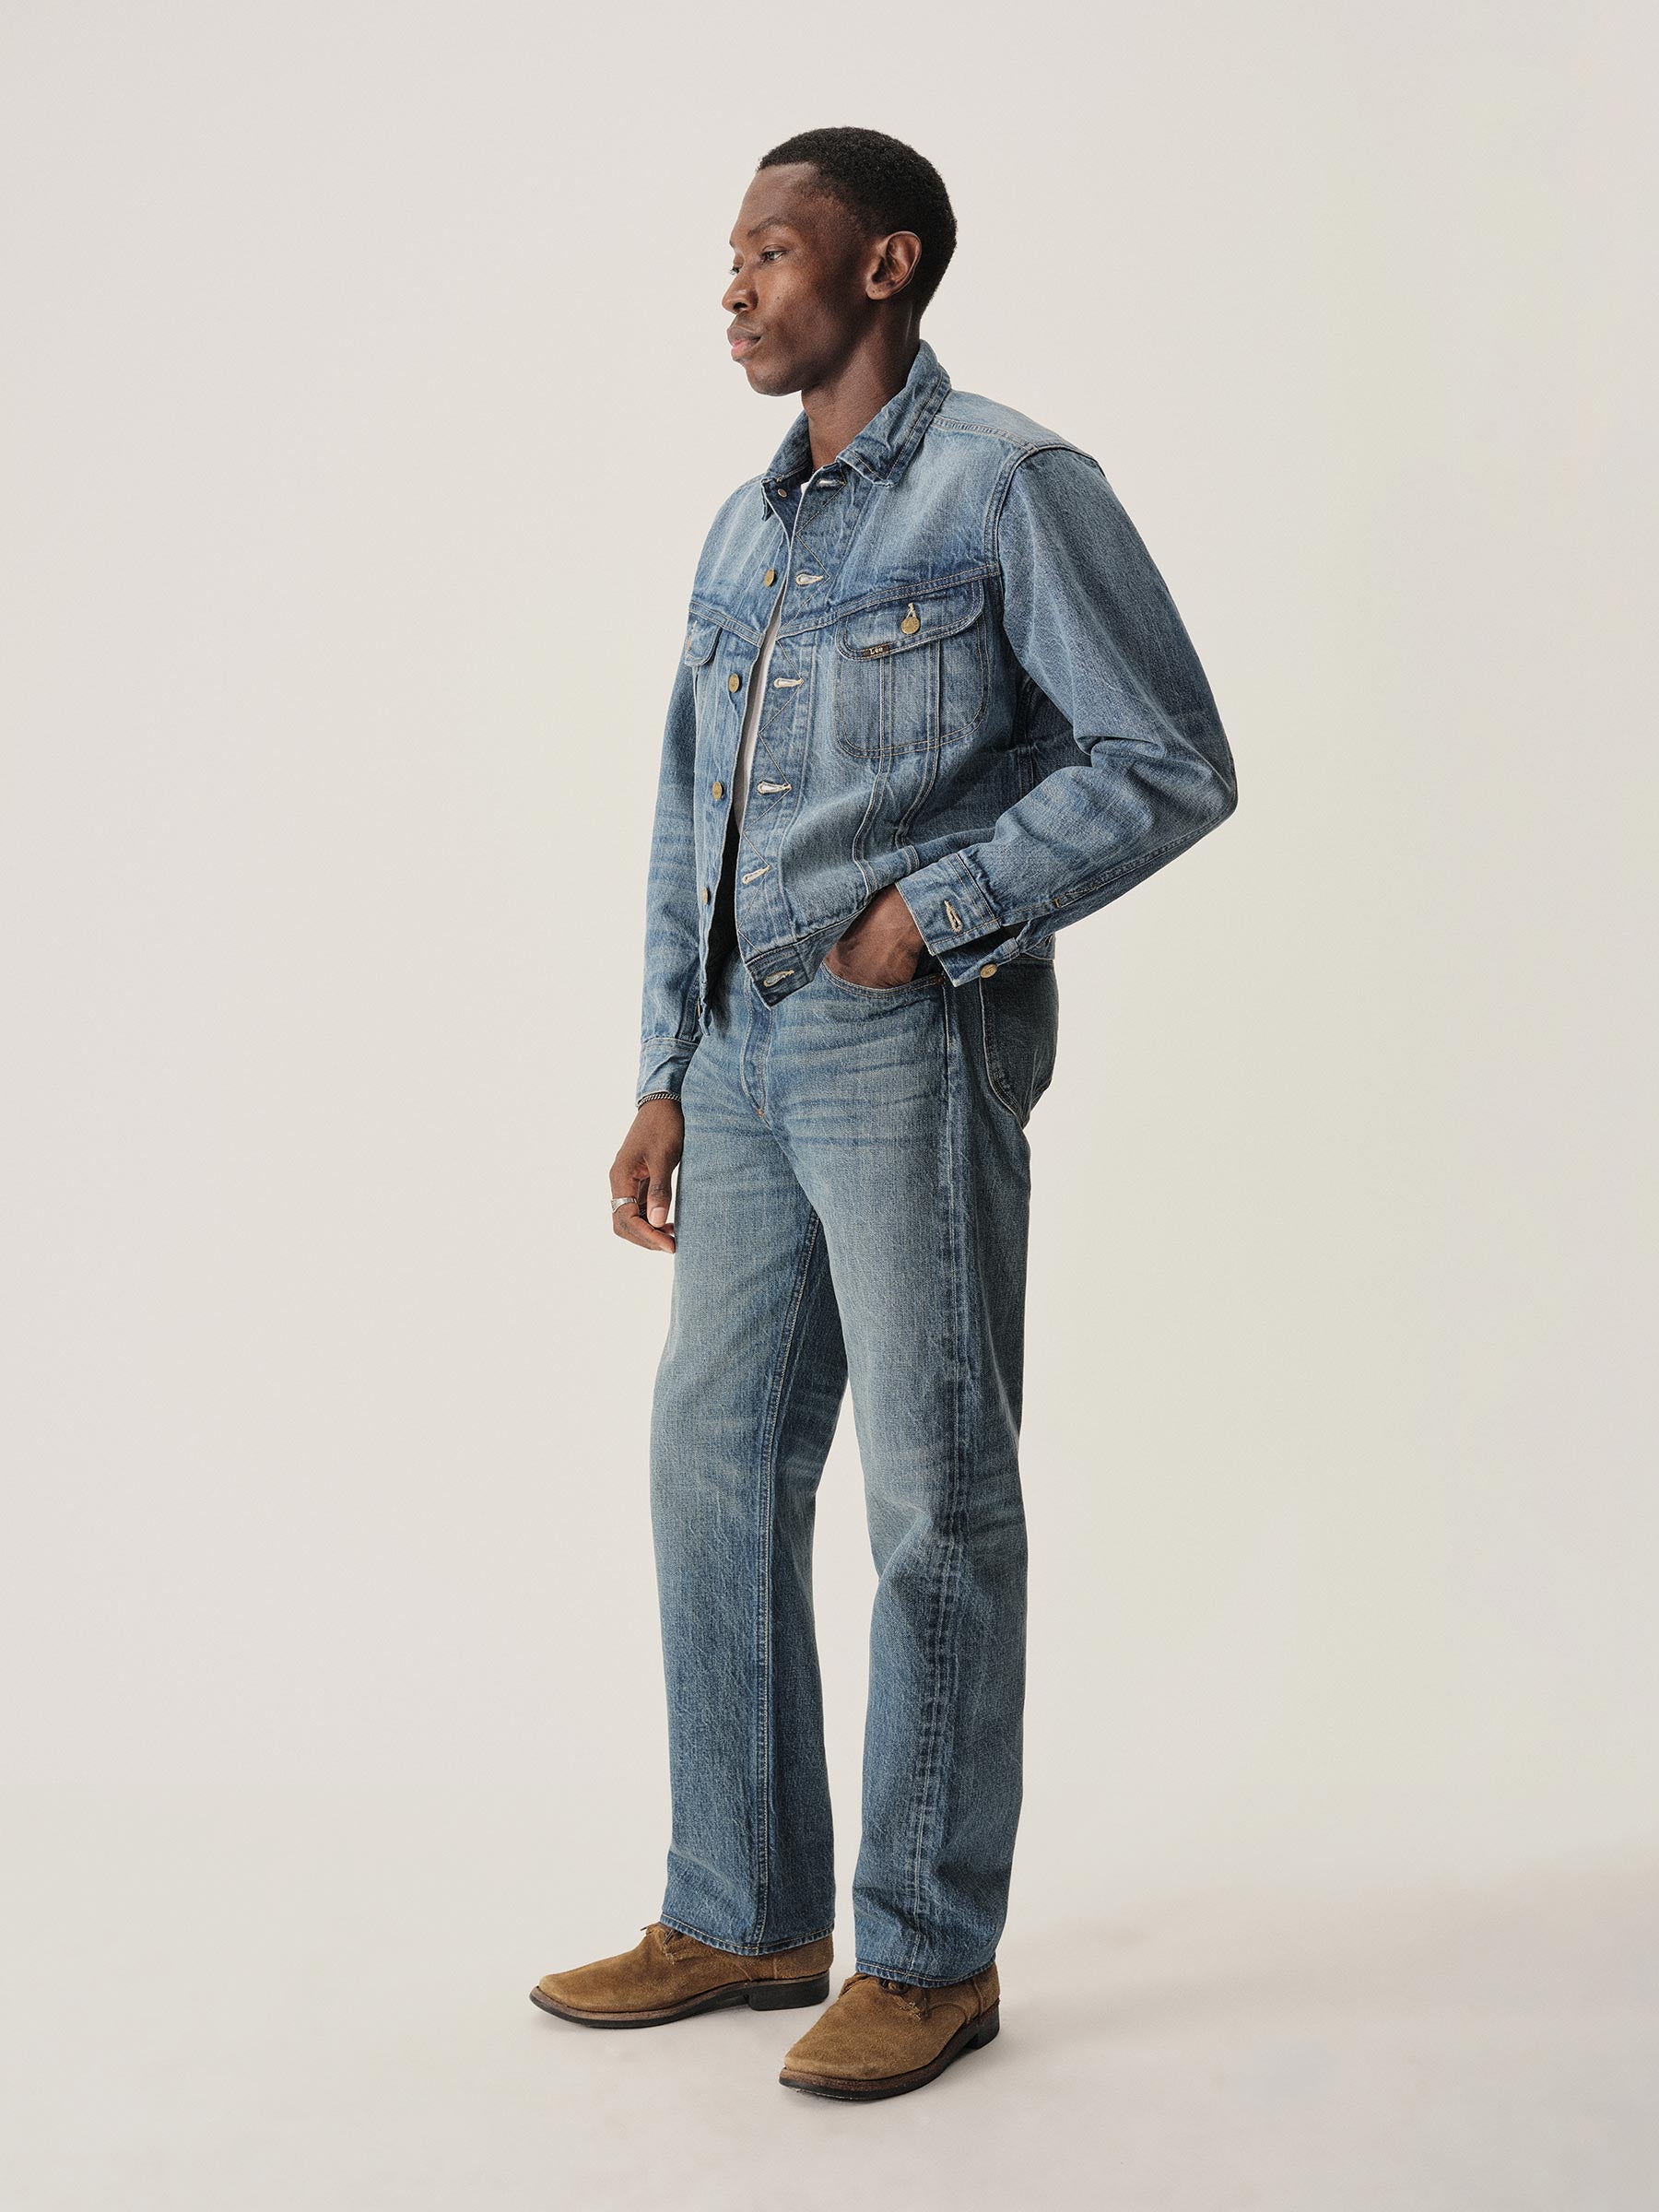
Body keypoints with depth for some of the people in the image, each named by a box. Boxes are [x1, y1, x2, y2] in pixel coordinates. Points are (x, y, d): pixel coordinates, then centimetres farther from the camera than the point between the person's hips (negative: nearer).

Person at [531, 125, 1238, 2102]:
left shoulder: (1013, 488, -4)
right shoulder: (743, 533, 18)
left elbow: (1171, 763, -9)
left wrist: (933, 911, -14)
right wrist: (664, 1084, 13)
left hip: (914, 1045, -8)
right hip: (751, 1052, 8)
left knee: (936, 1494, -1)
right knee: (716, 1466, 9)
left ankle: (931, 1953, 12)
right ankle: (744, 1917, 21)